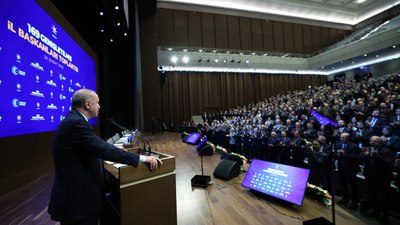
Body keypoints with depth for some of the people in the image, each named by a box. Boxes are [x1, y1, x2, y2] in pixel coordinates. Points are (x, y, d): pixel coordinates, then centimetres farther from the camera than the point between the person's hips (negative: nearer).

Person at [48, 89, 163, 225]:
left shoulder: (73, 121, 8)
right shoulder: (76, 123, -23)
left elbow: (97, 147, 16)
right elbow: (104, 149, -30)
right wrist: (142, 158, -27)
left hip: (78, 193, 10)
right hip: (77, 198, -10)